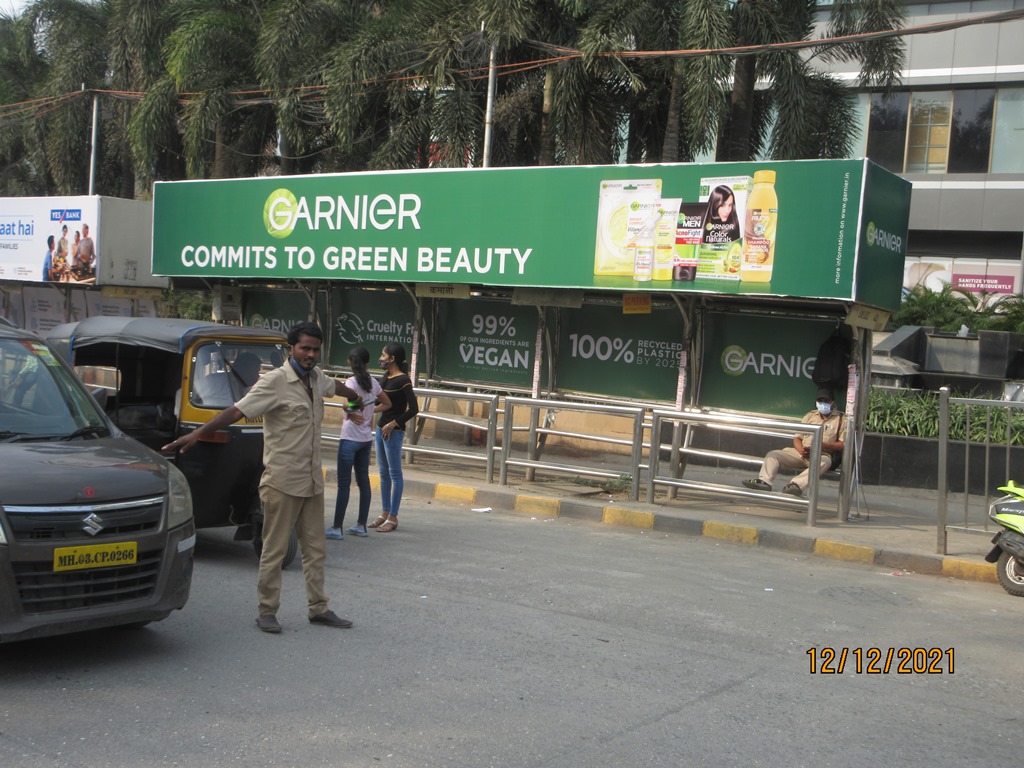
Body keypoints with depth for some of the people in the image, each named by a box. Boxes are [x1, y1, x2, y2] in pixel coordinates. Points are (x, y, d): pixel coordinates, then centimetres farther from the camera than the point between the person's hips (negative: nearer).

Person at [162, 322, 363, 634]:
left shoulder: (315, 377, 9)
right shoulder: (275, 382, -13)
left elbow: (334, 386, 34)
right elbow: (237, 411, -21)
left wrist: (354, 396, 55)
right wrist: (197, 434, -30)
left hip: (312, 481, 7)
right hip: (283, 482, -7)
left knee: (315, 548, 11)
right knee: (274, 549, 0)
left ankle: (318, 608, 20)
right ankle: (267, 611, 10)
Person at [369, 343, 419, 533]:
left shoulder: (403, 380, -14)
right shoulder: (386, 377, 10)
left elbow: (413, 408, -17)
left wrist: (393, 424, -16)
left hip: (394, 431, -9)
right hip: (381, 428, 9)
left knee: (394, 474, -1)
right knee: (384, 473, 13)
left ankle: (393, 517, 4)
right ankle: (385, 513, 22)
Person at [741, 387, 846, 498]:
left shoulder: (841, 419, 8)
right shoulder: (810, 416, 20)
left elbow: (843, 445, -1)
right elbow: (797, 438, 15)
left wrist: (823, 445, -17)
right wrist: (801, 449, -9)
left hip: (821, 455, -5)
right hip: (801, 453, 5)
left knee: (825, 461, -41)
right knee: (773, 454, -16)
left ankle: (796, 484, -60)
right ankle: (764, 481, -41)